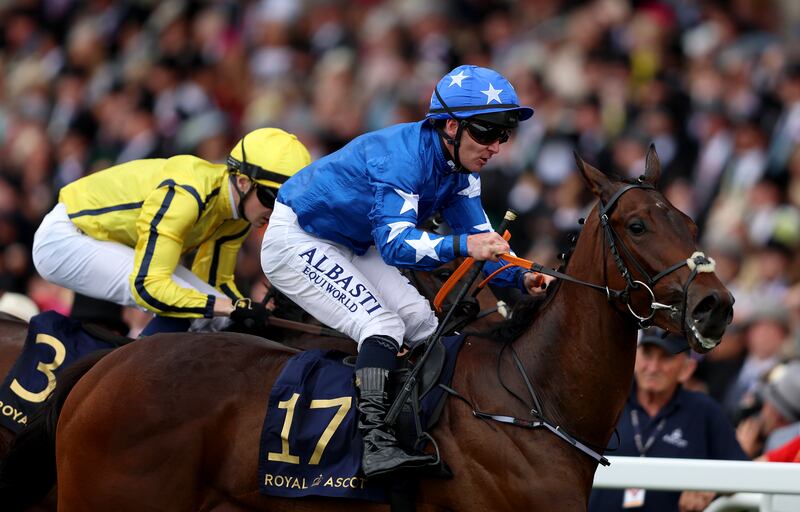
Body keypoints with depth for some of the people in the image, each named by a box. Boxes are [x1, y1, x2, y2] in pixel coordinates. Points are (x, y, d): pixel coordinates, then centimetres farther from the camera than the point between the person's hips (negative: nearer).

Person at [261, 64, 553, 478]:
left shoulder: (461, 168, -5)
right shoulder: (403, 157, -33)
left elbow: (479, 237, -3)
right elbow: (395, 242, -44)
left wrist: (522, 278, -22)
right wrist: (462, 246, -60)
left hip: (352, 247, 10)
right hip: (297, 239, -10)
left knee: (422, 325, 3)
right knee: (382, 325, -24)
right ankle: (375, 444, -34)